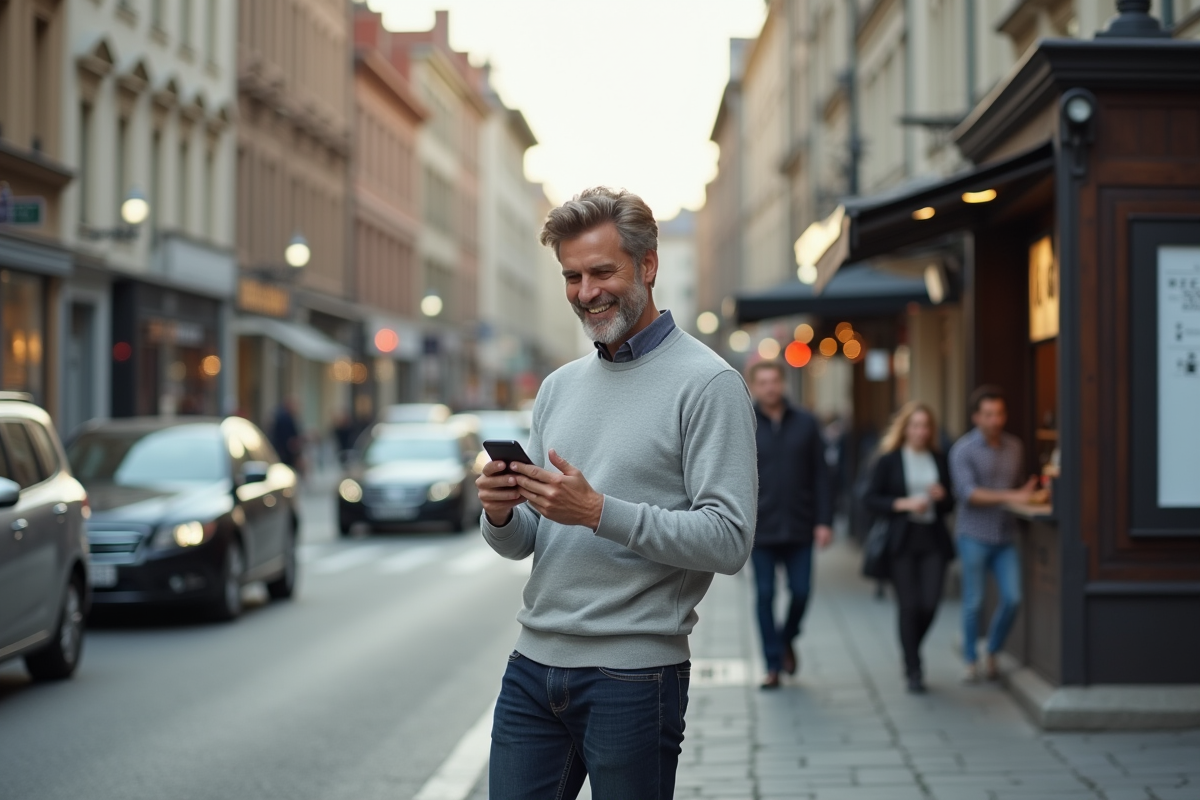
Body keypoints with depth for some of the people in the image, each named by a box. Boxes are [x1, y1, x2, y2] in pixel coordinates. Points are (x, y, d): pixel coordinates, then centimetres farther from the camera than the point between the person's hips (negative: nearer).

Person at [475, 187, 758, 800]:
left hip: (632, 675, -6)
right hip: (533, 665, 6)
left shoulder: (707, 384, -7)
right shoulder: (558, 387, 15)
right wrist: (500, 514, -7)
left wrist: (599, 512, -22)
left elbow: (728, 540, -16)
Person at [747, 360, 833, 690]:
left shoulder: (805, 423, 4)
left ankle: (787, 639, 30)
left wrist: (824, 520, -2)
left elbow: (820, 475, 5)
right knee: (765, 596, 2)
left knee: (801, 592, 1)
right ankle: (773, 664, 11)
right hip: (761, 529, -1)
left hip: (799, 527, 1)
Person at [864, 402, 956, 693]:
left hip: (933, 540, 3)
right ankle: (913, 671, 7)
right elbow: (871, 499, -2)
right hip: (902, 541, -3)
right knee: (909, 606, -3)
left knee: (929, 604, -3)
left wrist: (941, 496, -6)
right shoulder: (889, 460, 1)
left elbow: (950, 505, 16)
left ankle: (910, 653, 25)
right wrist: (903, 504, -13)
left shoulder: (939, 460, 11)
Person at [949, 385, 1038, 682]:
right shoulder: (963, 449, -7)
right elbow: (966, 492, -18)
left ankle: (992, 654, 17)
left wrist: (1029, 495, 1)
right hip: (974, 535, -4)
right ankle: (971, 662, 15)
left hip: (1005, 535, 4)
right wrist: (1009, 496, -25)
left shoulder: (1014, 446, 9)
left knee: (1012, 598, -3)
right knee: (973, 602, 1)